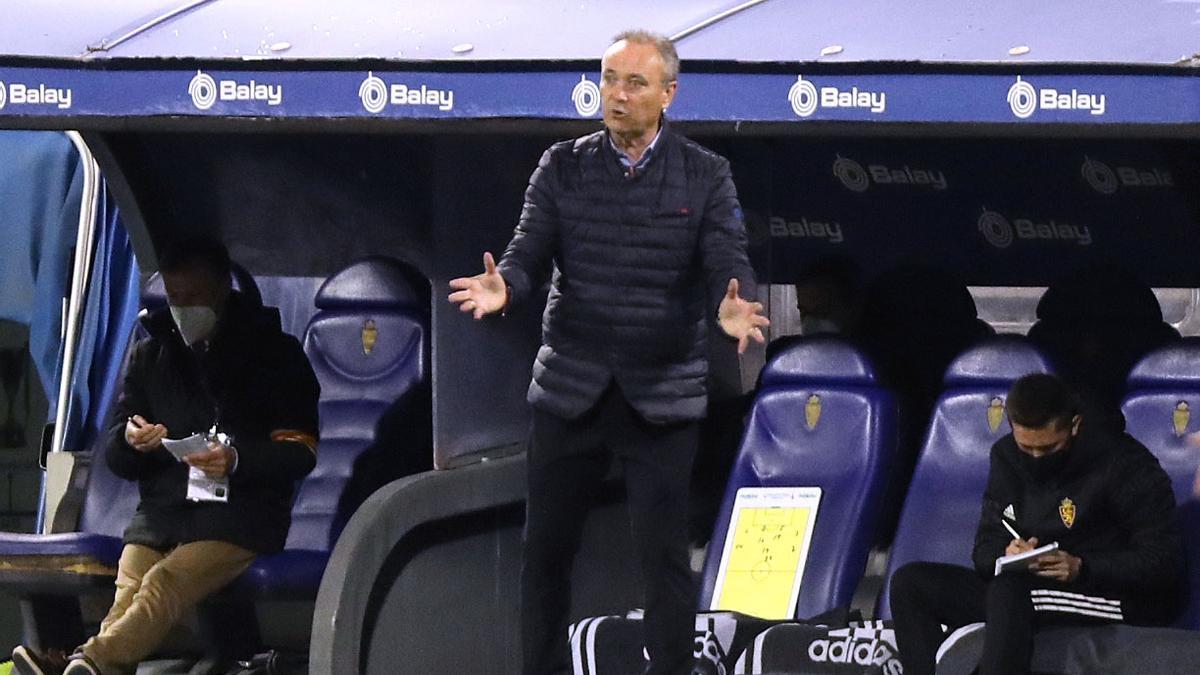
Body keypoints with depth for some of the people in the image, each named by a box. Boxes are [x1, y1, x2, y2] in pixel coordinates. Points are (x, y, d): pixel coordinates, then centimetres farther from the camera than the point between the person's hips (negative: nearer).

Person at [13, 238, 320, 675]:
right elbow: (115, 458, 20)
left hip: (238, 515, -5)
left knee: (167, 581, -34)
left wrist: (236, 460, -19)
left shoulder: (275, 355, 7)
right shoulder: (151, 355, 20)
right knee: (128, 592, -27)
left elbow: (300, 453, 1)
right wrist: (130, 440, -7)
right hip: (161, 511, 5)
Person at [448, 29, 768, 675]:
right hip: (570, 391, 2)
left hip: (661, 396, -2)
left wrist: (731, 307, -32)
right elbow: (530, 251, -4)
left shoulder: (706, 176, 0)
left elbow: (727, 264, -9)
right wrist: (503, 286, -27)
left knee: (664, 557, -1)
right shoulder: (562, 167, 3)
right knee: (545, 549, 7)